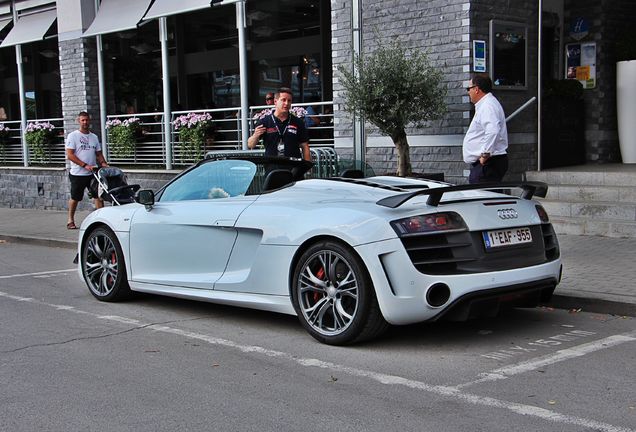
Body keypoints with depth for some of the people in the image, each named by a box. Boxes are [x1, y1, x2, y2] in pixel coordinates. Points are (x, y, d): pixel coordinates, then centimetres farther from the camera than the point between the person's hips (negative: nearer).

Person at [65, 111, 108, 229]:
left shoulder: (94, 137, 12)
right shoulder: (73, 136, -5)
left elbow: (98, 154, 16)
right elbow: (70, 155, -13)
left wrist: (103, 163, -5)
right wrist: (85, 165, -20)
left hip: (93, 174, 5)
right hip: (78, 174, -4)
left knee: (99, 195, -1)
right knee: (75, 198, 7)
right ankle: (70, 220, 22)